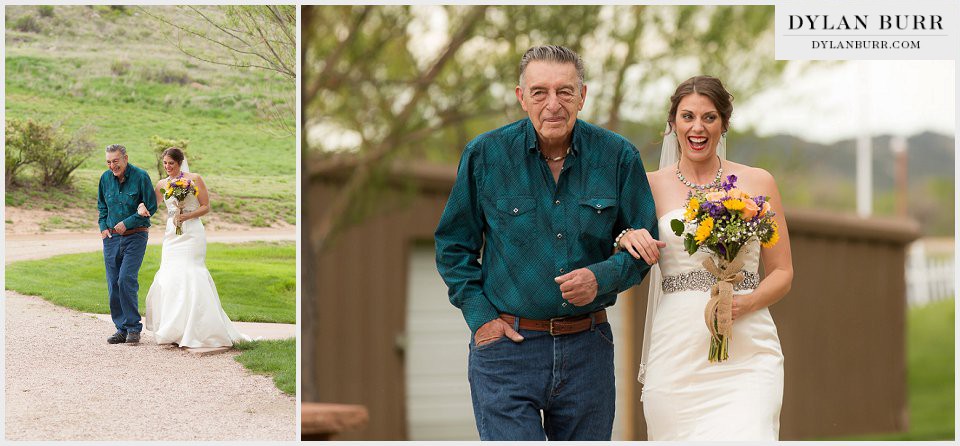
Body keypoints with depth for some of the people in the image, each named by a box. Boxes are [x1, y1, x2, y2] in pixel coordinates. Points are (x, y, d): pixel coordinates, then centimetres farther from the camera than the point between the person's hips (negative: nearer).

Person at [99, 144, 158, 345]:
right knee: (113, 285, 3)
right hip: (111, 237, 5)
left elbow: (151, 207, -8)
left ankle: (133, 328, -7)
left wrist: (127, 223, -12)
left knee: (126, 280, -16)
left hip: (135, 236, -5)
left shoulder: (140, 177, -10)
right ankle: (122, 329, 11)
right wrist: (103, 227, 5)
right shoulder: (105, 178, 5)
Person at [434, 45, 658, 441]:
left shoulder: (618, 157, -1)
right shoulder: (485, 155, -3)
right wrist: (478, 314, -3)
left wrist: (603, 277, -12)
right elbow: (454, 245, 7)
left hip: (587, 349, 2)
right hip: (506, 347, -2)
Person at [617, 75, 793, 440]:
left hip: (745, 354, -1)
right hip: (676, 352, 1)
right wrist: (627, 239, -6)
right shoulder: (651, 185, 8)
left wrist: (747, 303, -10)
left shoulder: (757, 183, 7)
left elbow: (783, 273, 10)